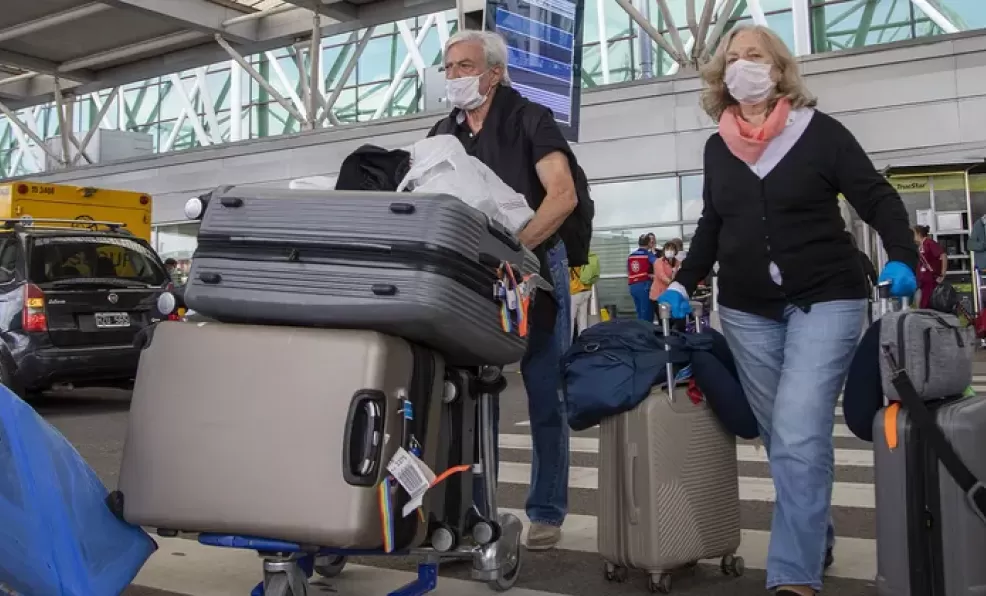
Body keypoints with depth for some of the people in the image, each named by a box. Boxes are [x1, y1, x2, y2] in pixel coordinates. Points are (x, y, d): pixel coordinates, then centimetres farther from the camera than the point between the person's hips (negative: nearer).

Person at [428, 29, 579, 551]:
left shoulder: (530, 120, -4)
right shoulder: (442, 134, 11)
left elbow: (563, 196, -17)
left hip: (534, 269, -4)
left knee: (545, 398, 1)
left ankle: (546, 513, 11)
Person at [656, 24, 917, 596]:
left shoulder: (820, 131, -4)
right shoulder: (718, 147, 9)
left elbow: (878, 199, -5)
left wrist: (902, 259, -21)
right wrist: (683, 284, 8)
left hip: (824, 302, -4)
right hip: (747, 311, 5)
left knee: (799, 438, -15)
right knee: (784, 439, 9)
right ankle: (817, 543, 27)